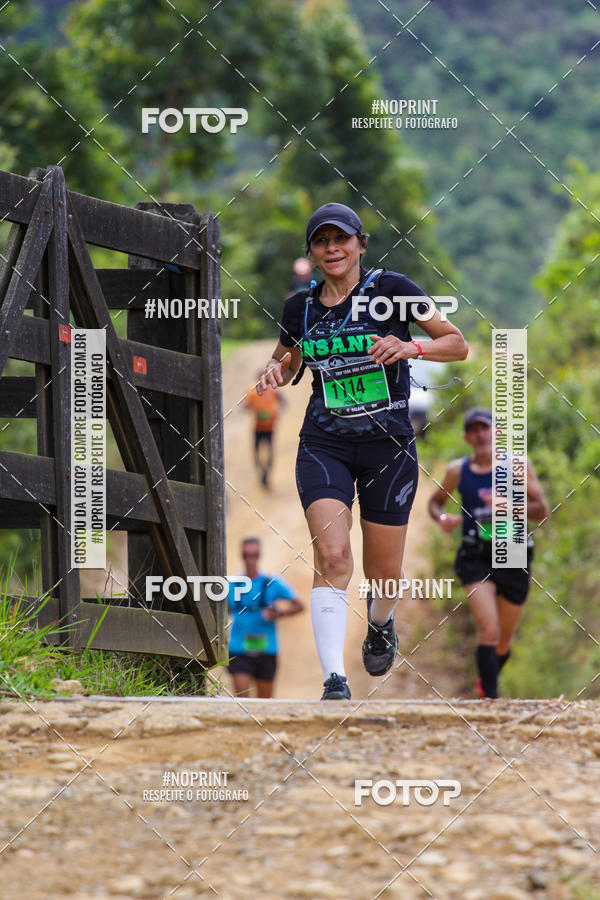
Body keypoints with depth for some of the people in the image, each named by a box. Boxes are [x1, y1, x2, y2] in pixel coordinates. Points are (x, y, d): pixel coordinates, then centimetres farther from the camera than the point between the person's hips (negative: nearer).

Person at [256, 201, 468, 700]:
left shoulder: (391, 288, -6)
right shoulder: (301, 306, 5)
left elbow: (459, 345, -3)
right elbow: (287, 361, 22)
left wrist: (411, 347, -22)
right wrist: (276, 371, -1)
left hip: (388, 444, -1)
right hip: (324, 444, 1)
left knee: (383, 572, 8)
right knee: (332, 556, -19)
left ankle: (381, 622, 45)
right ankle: (335, 682, -24)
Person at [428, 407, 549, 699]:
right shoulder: (457, 471, 2)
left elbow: (542, 510, -6)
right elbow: (436, 501, 19)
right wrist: (442, 518, -5)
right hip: (476, 561, -1)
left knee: (503, 642, 13)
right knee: (488, 631, -22)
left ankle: (487, 680, 44)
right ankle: (490, 697, -22)